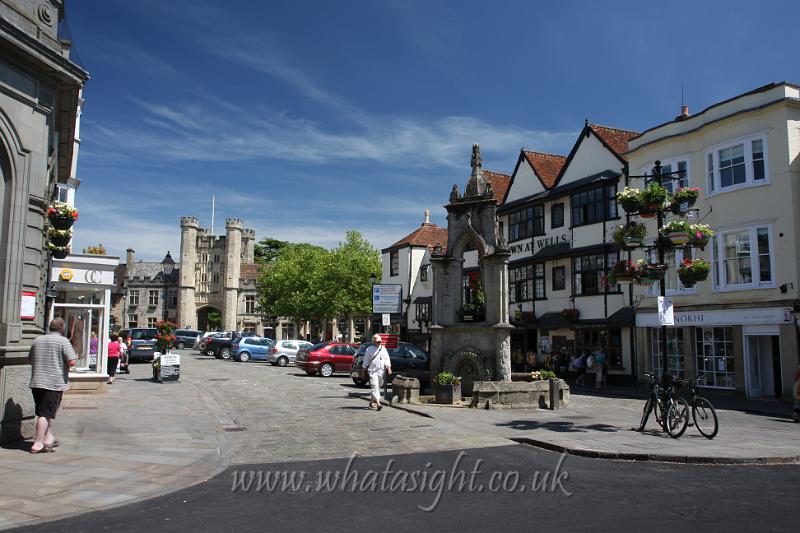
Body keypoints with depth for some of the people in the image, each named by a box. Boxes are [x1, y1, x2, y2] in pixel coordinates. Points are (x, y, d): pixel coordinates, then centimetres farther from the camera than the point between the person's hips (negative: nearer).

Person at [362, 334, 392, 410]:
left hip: (381, 371, 5)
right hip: (372, 371, -4)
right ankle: (378, 403, -24)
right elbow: (366, 361, 5)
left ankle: (372, 402, 28)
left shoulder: (383, 349, 11)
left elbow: (387, 359, 6)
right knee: (375, 387, -15)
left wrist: (388, 368, -7)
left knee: (378, 387, 12)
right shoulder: (369, 349, 1)